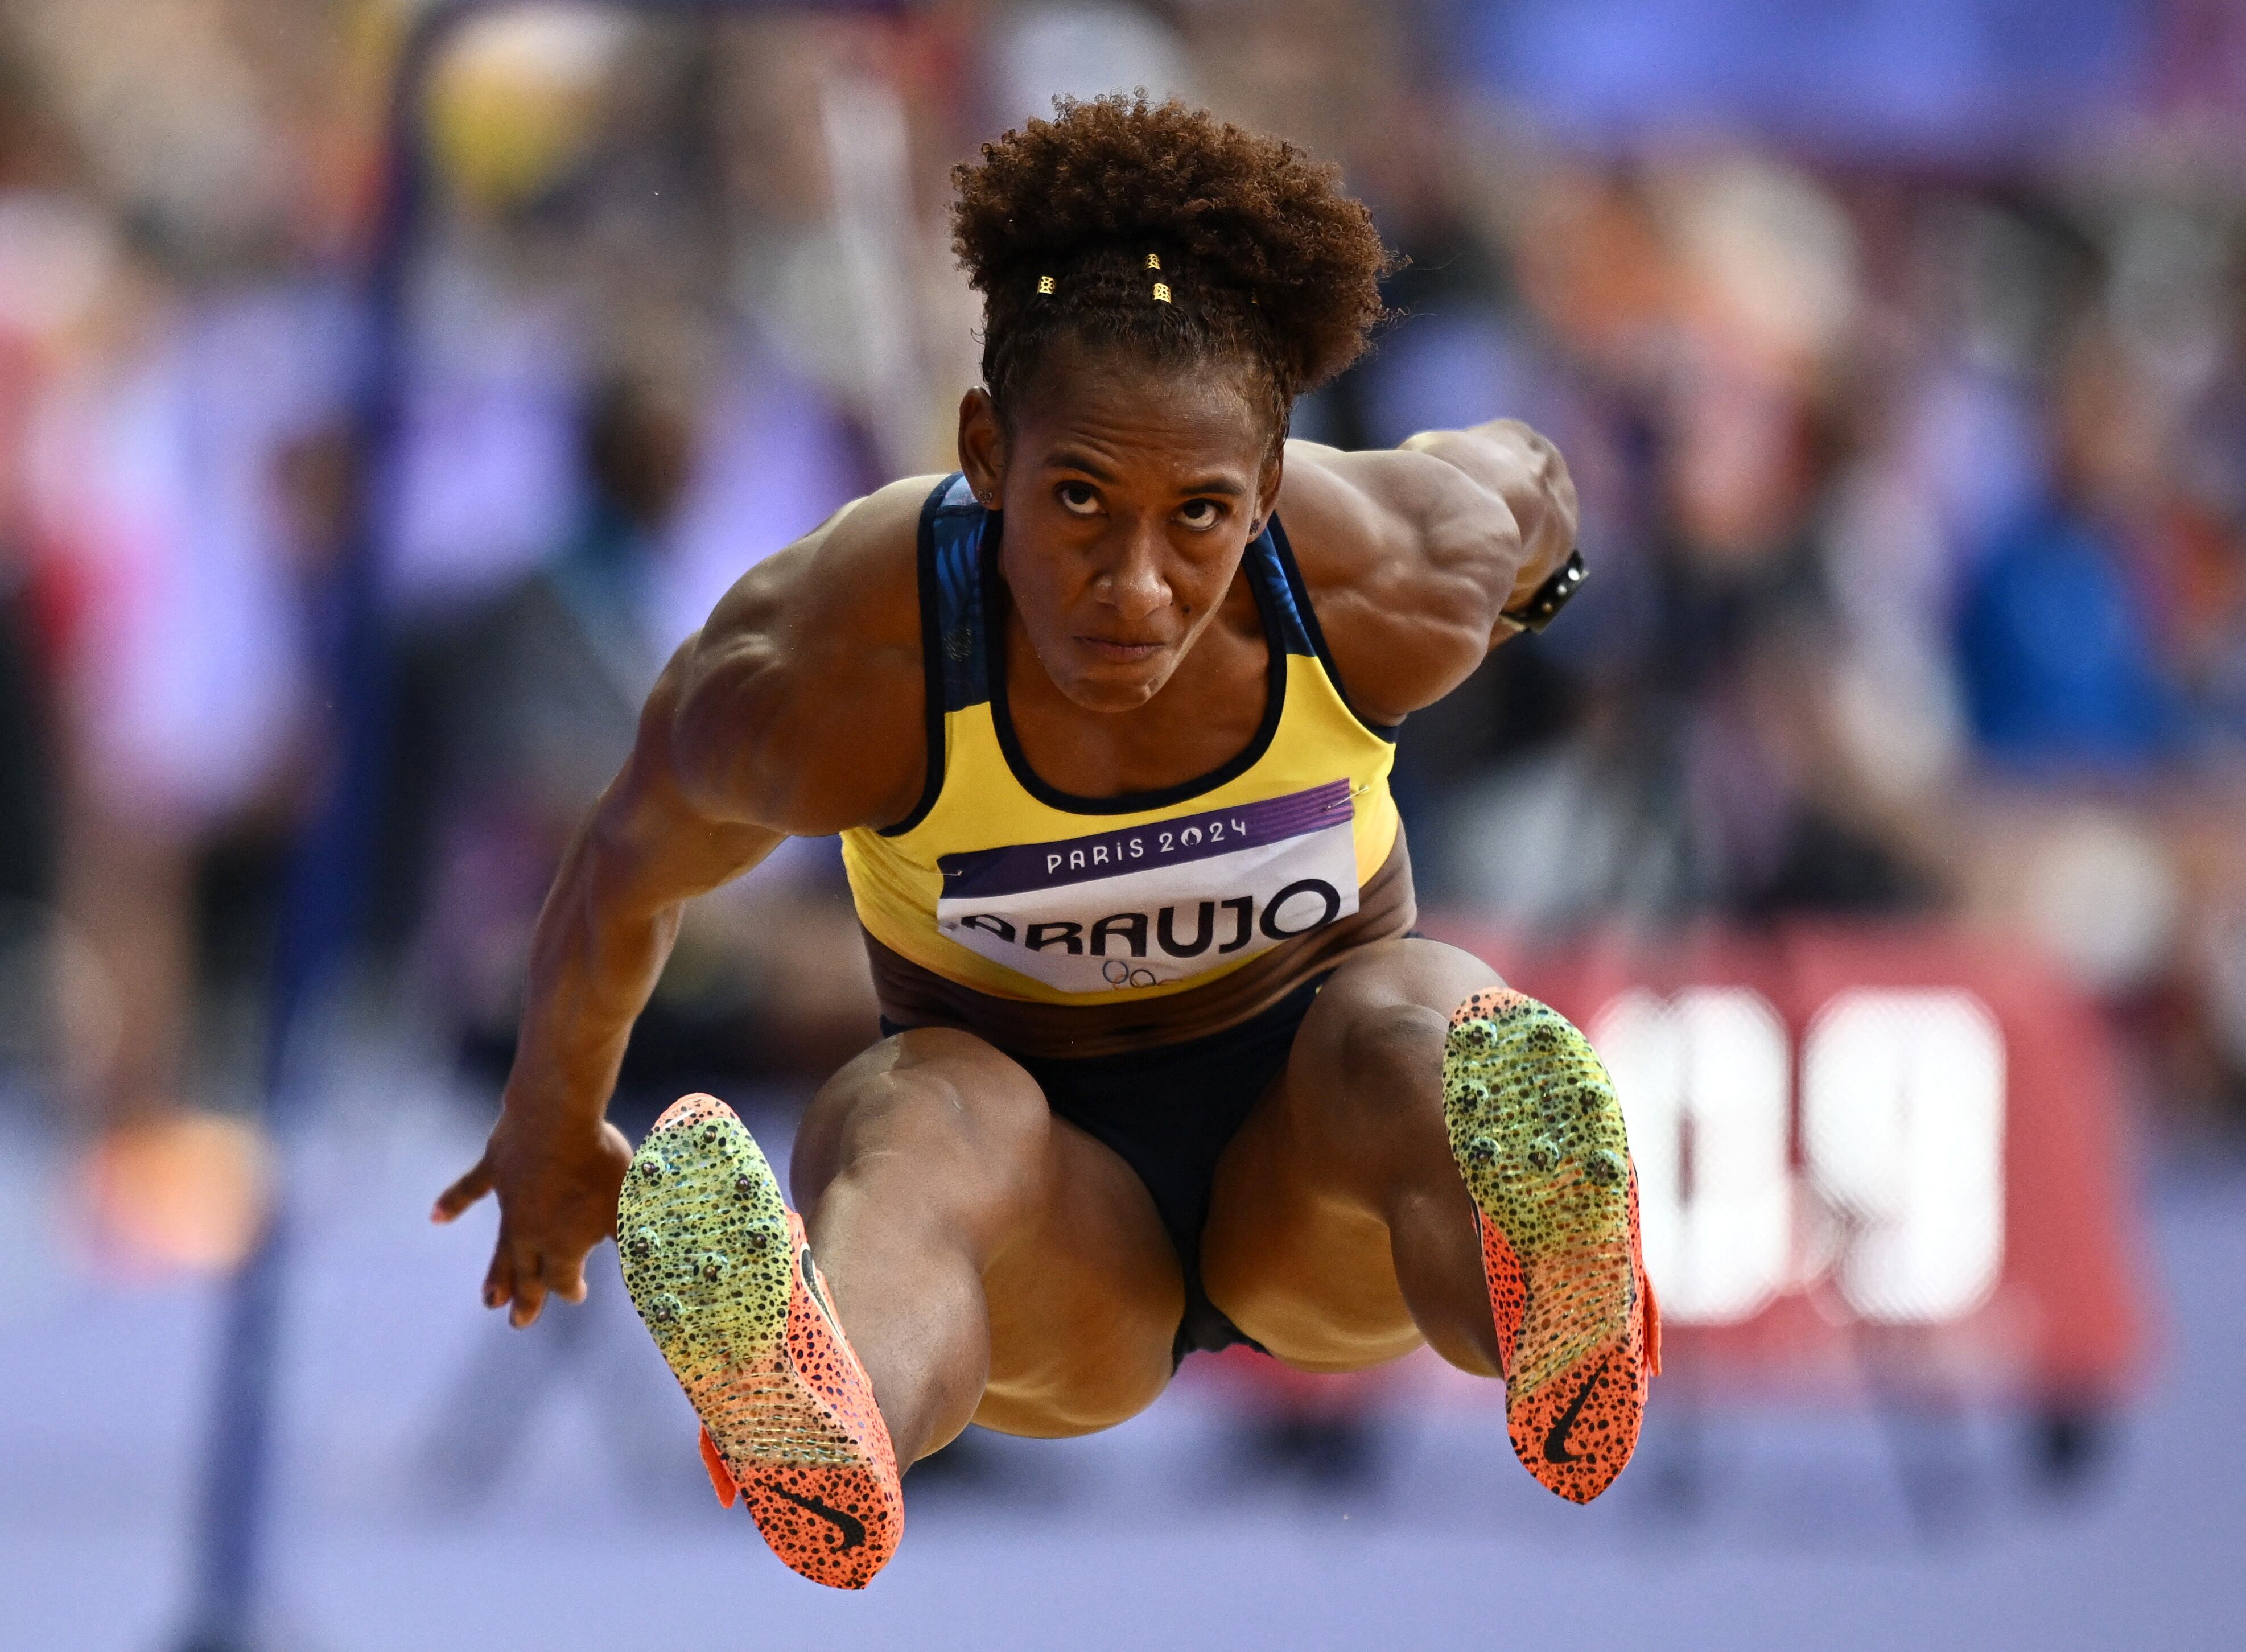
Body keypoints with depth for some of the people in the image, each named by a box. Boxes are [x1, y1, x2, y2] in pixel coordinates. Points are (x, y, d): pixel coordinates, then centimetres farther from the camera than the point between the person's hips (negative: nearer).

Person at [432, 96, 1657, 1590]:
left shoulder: (1391, 594, -22)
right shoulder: (828, 681, -26)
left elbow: (1525, 477, 4)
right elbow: (632, 868, -4)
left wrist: (1531, 568, 29)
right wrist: (554, 1132, 16)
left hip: (1308, 1164, 1)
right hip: (1051, 1219, -1)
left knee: (1420, 1031, -36)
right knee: (914, 1124, -38)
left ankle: (1558, 1326, -73)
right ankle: (822, 1434, -76)